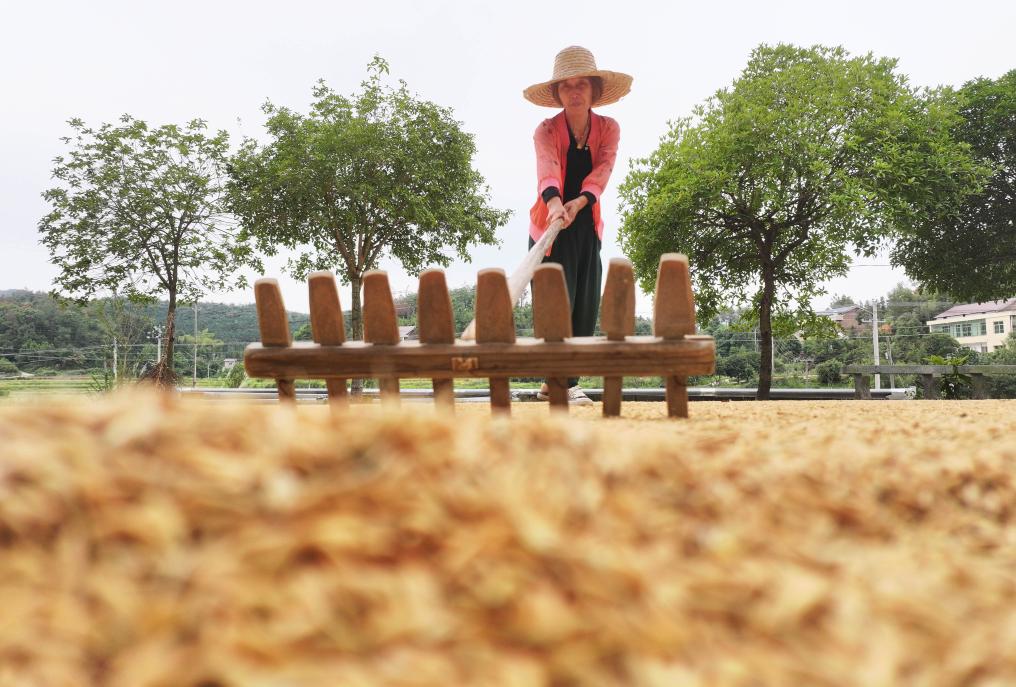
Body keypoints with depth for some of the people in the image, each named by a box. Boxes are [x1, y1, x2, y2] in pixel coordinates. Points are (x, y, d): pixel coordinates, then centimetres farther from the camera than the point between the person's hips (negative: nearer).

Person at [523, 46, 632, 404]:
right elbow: (547, 166, -29)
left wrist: (580, 201, -36)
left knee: (586, 307, 2)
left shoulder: (609, 128, 1)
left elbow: (603, 167, -17)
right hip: (550, 224, -4)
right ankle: (564, 383, -5)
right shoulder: (546, 130, -8)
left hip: (587, 225, 4)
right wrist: (554, 201, -50)